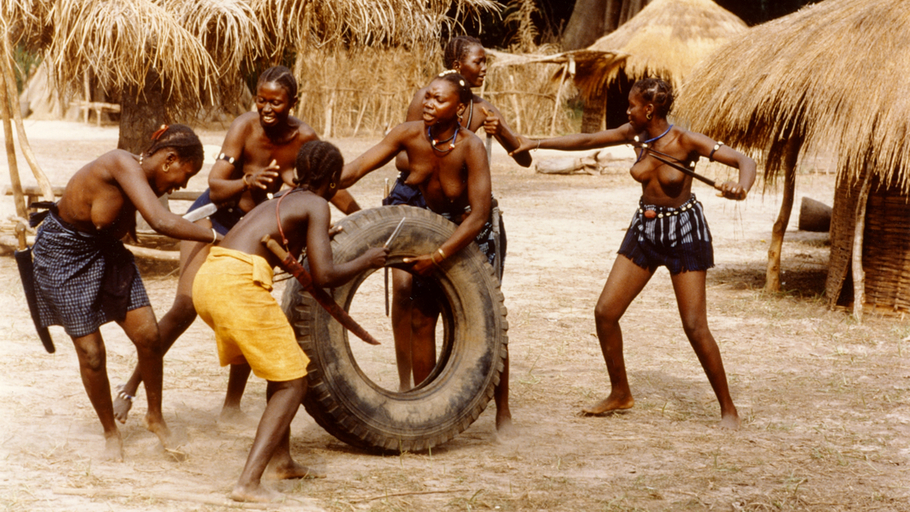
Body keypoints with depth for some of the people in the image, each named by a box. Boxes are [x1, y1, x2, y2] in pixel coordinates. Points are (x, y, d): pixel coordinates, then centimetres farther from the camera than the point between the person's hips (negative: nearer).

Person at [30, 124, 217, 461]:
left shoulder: (145, 181, -4)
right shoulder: (123, 165, -30)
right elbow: (161, 222, -41)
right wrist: (215, 237, -35)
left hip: (106, 250, 7)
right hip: (63, 255, -7)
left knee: (149, 336, -3)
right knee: (91, 351, -2)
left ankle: (155, 416, 20)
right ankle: (110, 432, 20)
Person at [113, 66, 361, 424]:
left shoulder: (304, 139, -11)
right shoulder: (245, 127, -22)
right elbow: (215, 187, -28)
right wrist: (248, 182, -48)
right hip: (213, 217, -4)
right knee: (186, 305, -17)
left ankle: (232, 406, 14)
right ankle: (131, 387, -6)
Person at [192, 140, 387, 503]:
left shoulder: (283, 201, 27)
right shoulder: (316, 206, 3)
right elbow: (323, 276, -5)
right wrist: (366, 261, 11)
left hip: (207, 279, 9)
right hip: (238, 285, -8)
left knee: (283, 366, 25)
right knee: (293, 383, 1)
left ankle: (281, 459, 33)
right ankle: (249, 483, -10)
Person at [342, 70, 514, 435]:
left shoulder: (470, 147, -32)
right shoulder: (410, 134, -20)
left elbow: (479, 215, -34)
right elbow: (355, 169, -23)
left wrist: (439, 256, -40)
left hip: (474, 233, -4)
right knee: (421, 317, 3)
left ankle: (503, 411, 13)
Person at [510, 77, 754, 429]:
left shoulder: (686, 142, -19)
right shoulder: (634, 135, -3)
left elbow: (744, 161, -22)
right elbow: (587, 141, 9)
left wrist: (741, 187, -44)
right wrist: (537, 144, 11)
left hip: (683, 231, -6)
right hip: (644, 229, 6)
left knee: (694, 326, -10)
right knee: (605, 312, 1)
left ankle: (727, 407, 5)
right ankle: (620, 394, 20)